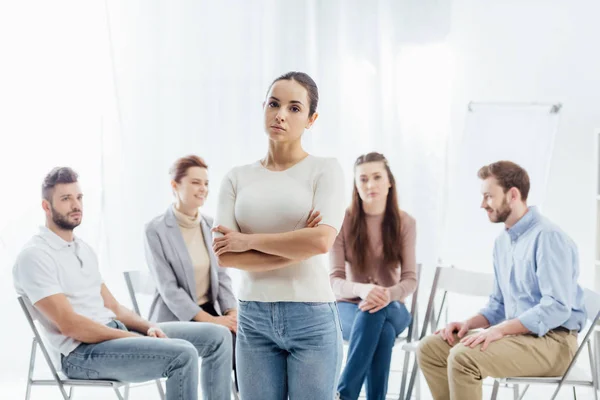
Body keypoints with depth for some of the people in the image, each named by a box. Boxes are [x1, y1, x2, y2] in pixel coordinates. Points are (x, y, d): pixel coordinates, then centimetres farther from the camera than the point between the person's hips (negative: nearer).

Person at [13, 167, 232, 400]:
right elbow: (69, 325, -19)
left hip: (116, 333, 9)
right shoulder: (34, 256, -10)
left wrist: (148, 327, -2)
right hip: (81, 351, -9)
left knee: (217, 336, 1)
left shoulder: (83, 248, 18)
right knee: (182, 354, -29)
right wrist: (133, 338, -17)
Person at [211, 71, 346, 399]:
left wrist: (248, 240, -8)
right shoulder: (237, 178, 7)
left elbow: (321, 241, -16)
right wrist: (297, 248, -10)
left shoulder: (325, 170, -1)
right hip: (253, 318, 3)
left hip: (312, 316, -3)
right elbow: (224, 255, -4)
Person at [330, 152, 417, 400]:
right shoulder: (343, 221, -6)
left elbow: (410, 280, -6)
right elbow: (335, 280, -11)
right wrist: (363, 290, -34)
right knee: (381, 330, -38)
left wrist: (389, 295, -31)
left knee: (376, 314, -38)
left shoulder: (405, 223, -2)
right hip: (350, 307, -1)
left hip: (392, 308, 1)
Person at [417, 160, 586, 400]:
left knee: (463, 357, -29)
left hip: (552, 341, -9)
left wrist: (500, 329, -25)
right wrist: (469, 324, 2)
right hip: (516, 334, 9)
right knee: (430, 349, -2)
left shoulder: (548, 237, -15)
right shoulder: (502, 241, 15)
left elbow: (557, 307, -23)